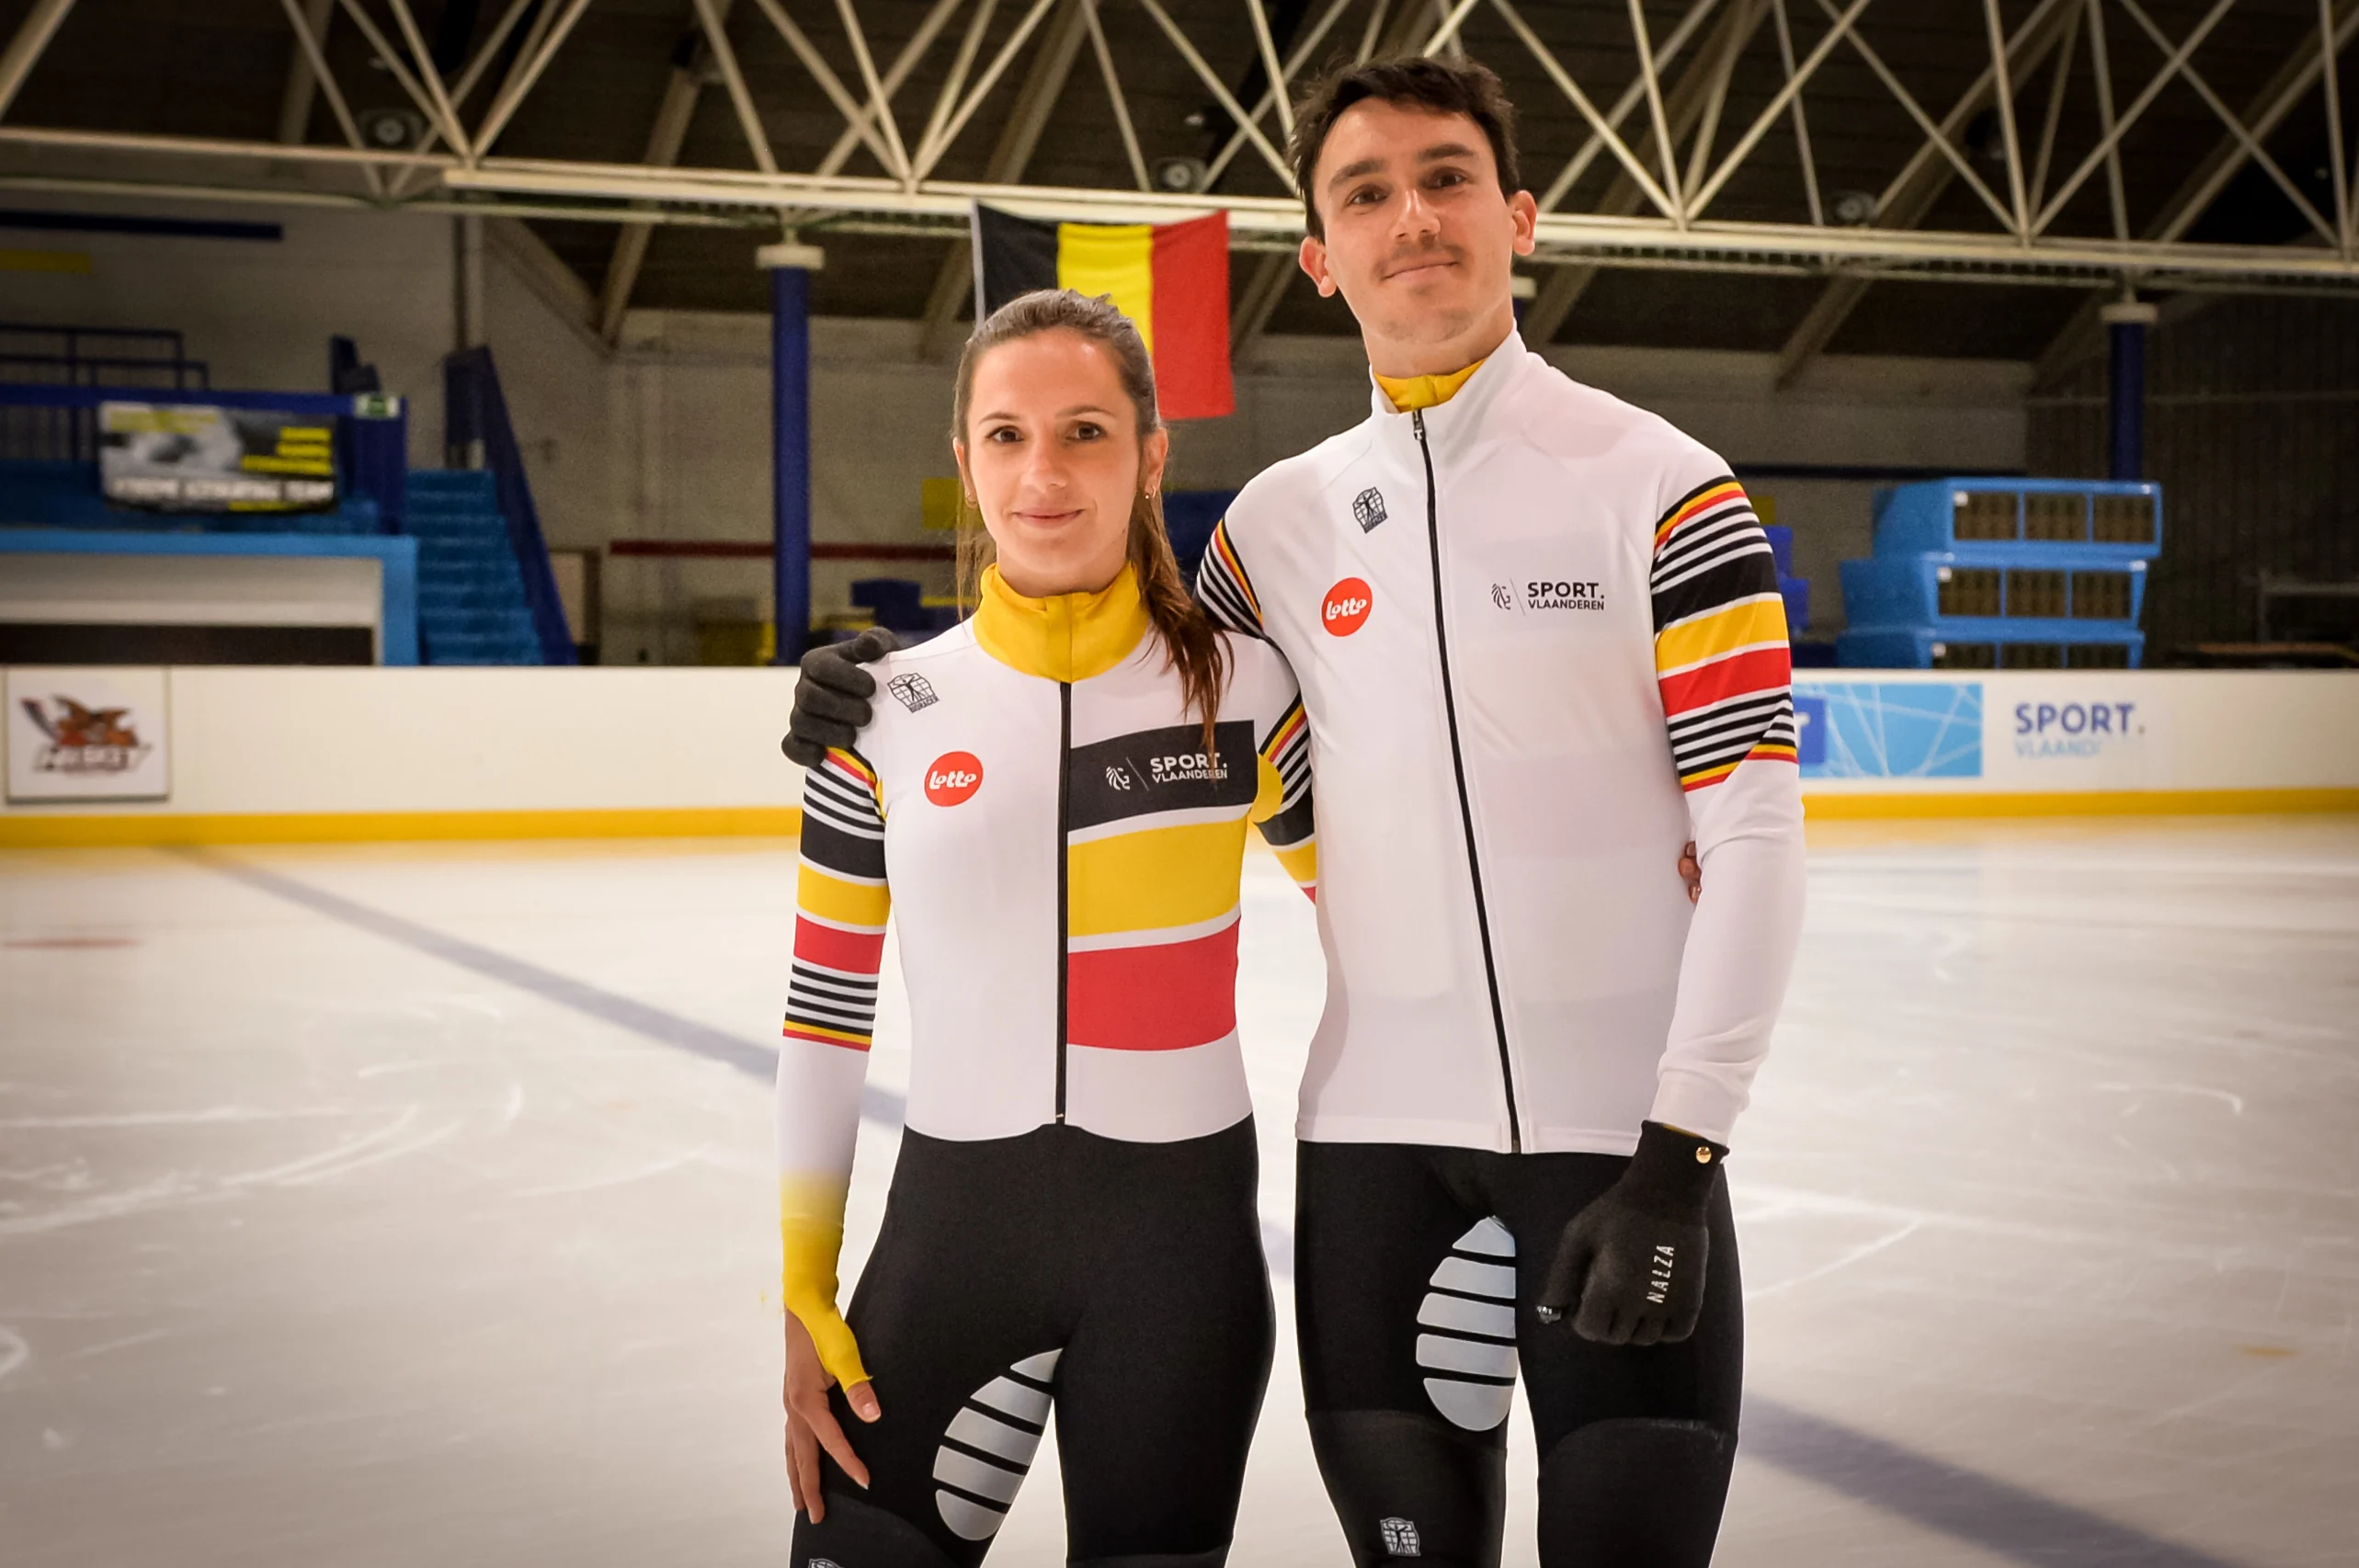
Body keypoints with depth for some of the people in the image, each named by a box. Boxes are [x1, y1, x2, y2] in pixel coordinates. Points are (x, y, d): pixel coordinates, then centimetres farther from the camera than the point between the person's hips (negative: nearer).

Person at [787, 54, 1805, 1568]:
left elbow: (1753, 832, -9)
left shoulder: (1659, 485, -5)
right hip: (1377, 1119, 4)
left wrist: (1680, 1154, -16)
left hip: (1620, 1122, -3)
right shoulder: (1279, 519, 7)